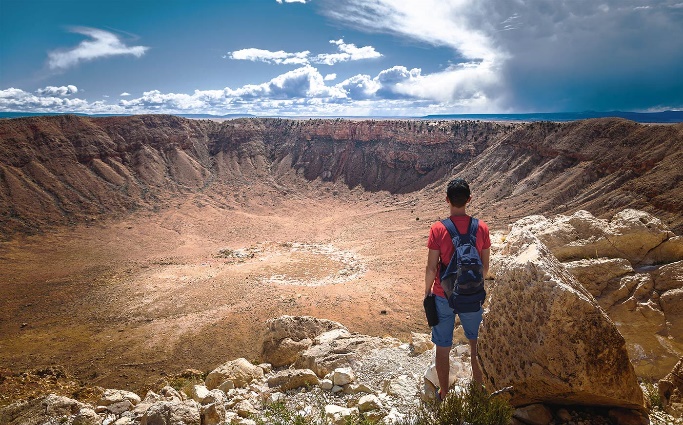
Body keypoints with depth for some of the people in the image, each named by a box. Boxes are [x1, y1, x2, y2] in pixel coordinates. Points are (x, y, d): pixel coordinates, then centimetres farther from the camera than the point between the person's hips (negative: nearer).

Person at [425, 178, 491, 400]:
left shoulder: (438, 229, -16)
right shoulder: (481, 228, -9)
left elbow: (431, 267, -12)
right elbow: (485, 266, -1)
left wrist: (427, 291, 3)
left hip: (443, 296, -2)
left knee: (443, 347, 13)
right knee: (476, 343, 24)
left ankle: (444, 395, 28)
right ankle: (478, 387, 40)